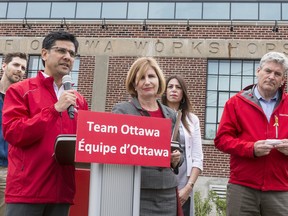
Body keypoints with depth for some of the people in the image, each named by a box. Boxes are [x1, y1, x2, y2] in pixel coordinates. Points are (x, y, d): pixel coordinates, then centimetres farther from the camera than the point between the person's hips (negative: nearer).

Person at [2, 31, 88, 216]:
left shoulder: (79, 100, 12)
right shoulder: (20, 91, 0)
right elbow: (12, 133, -11)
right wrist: (54, 109, -15)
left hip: (62, 191, 4)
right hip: (26, 189, -4)